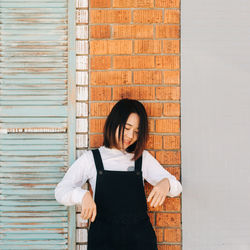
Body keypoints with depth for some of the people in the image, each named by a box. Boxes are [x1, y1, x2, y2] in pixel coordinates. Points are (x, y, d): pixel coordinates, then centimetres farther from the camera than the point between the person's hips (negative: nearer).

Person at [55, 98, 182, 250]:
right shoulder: (90, 159, 5)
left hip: (140, 237, 2)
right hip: (104, 237, -2)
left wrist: (166, 183, -16)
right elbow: (61, 192, -1)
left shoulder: (143, 158, 11)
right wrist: (82, 195, -23)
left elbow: (177, 188, 9)